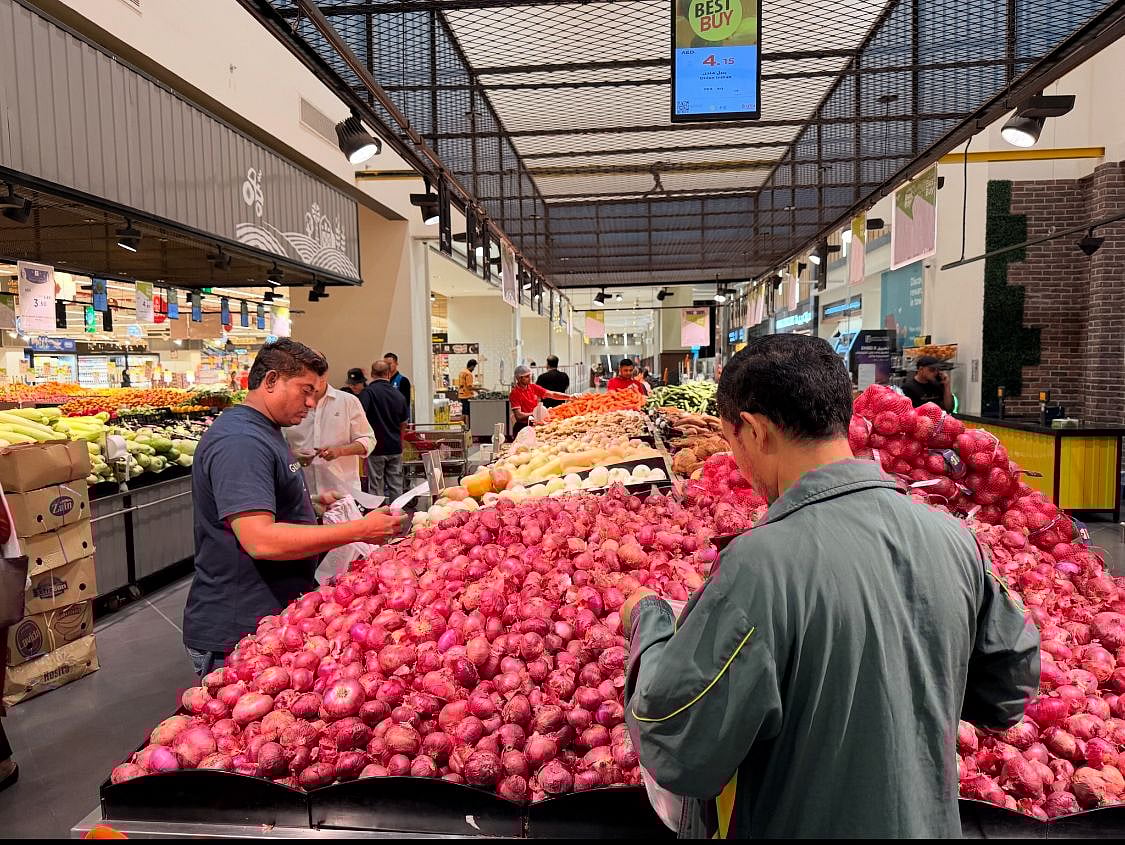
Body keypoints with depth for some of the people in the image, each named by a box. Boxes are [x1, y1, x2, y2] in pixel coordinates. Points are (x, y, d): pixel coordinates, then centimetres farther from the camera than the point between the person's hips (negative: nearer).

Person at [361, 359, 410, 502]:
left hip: (376, 447, -4)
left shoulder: (368, 391, -10)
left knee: (376, 487, 3)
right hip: (395, 447, 4)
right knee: (396, 486, 11)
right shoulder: (399, 395, 6)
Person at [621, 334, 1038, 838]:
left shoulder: (761, 563, -31)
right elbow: (1009, 693, 3)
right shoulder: (952, 537, -11)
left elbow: (678, 756, -25)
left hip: (797, 823, -5)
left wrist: (647, 622, -12)